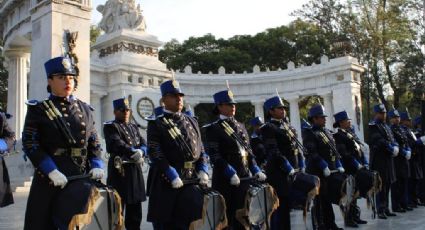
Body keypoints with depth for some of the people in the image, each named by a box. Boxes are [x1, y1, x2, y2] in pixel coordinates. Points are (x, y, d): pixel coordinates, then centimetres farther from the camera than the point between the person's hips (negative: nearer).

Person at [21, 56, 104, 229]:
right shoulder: (38, 109, 1)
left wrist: (96, 165, -6)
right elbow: (30, 144, -8)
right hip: (49, 178, -3)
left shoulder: (85, 109, 12)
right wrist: (51, 170, -20)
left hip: (81, 178, 3)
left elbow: (94, 142, 12)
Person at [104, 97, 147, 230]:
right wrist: (134, 153, -23)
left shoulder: (134, 127, 20)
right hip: (119, 170, -7)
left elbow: (143, 144, 9)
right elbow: (117, 143, -17)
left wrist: (140, 152, -13)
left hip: (136, 171, 7)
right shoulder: (110, 126, -1)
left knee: (135, 210, 11)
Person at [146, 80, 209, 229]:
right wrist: (173, 176, -19)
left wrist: (203, 170, -1)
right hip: (166, 182, -3)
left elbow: (201, 149, 15)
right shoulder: (156, 124, -1)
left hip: (192, 181, 4)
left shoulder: (192, 122, 16)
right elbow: (155, 154, -11)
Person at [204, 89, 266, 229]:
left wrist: (256, 170, 2)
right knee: (225, 217, 3)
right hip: (224, 178, -6)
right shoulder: (213, 129, -5)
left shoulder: (240, 127, 15)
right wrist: (231, 174, -21)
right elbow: (215, 156, -14)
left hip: (243, 177, 6)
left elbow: (248, 152, 15)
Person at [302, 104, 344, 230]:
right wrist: (324, 167, -21)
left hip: (331, 171, 8)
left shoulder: (326, 132, 16)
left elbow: (334, 150, 17)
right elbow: (312, 153, -19)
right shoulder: (309, 133, -9)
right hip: (318, 172, -8)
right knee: (320, 199, -2)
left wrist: (339, 165, 7)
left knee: (329, 198, 14)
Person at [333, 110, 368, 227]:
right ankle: (349, 219, 5)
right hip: (349, 170, -8)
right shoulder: (338, 136, -10)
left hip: (358, 168, 8)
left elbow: (360, 150, 17)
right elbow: (345, 154, -18)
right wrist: (358, 166, -17)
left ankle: (355, 216, 23)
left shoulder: (351, 133, 16)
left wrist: (365, 164, 7)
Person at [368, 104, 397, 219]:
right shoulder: (373, 125, -8)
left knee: (387, 184, 12)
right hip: (379, 160, -8)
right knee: (381, 185, -6)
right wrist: (391, 148, -19)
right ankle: (381, 211, -1)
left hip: (388, 159, 8)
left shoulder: (386, 126, 20)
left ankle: (386, 208, 20)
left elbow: (392, 139, 14)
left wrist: (395, 147, -6)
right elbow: (379, 140, -19)